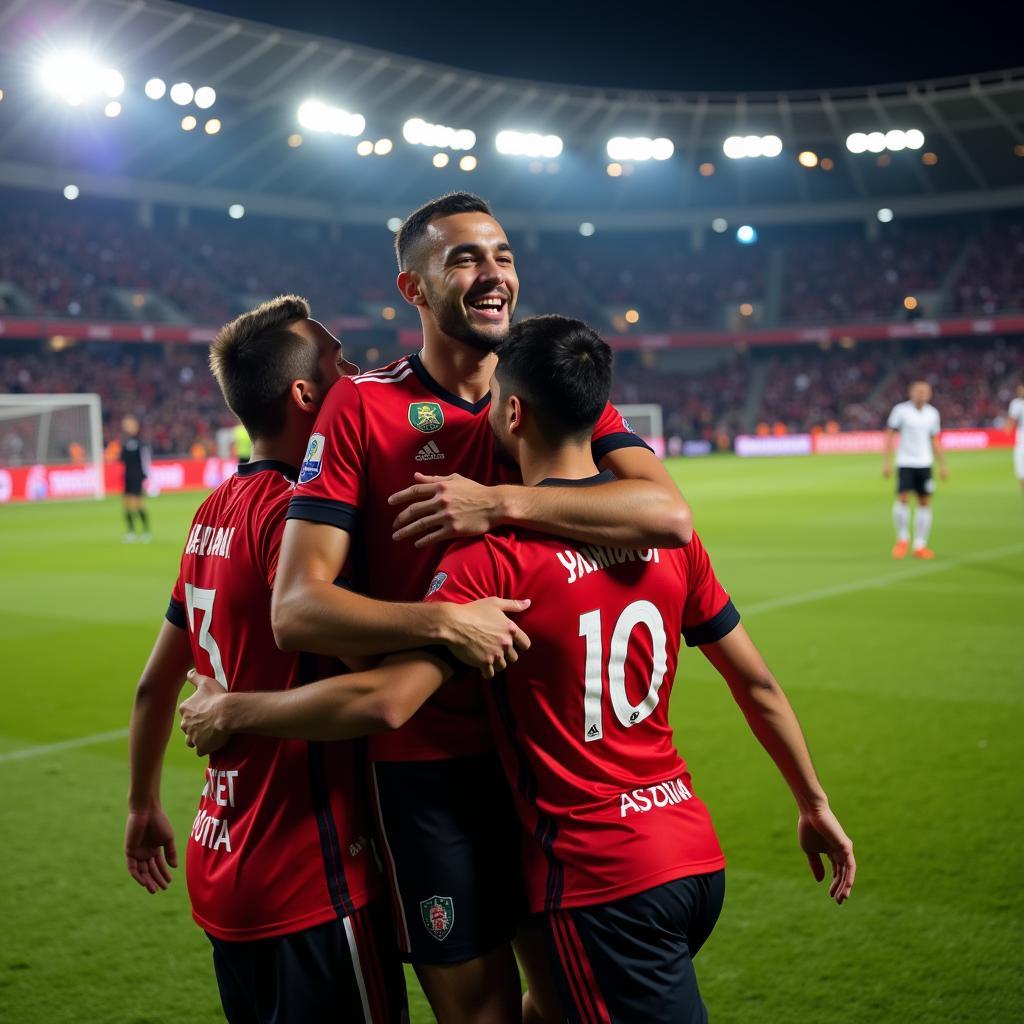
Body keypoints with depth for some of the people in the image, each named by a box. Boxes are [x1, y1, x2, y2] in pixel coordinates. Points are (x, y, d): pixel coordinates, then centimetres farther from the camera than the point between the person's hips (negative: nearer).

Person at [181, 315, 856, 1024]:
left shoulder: (497, 557, -16)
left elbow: (385, 700, -23)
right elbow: (757, 683, 7)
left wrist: (229, 711, -9)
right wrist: (815, 806, 20)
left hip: (601, 880, -6)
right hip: (699, 857, 7)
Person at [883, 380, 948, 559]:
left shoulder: (932, 413, 7)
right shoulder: (901, 410, -4)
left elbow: (935, 442, 15)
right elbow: (889, 436, -2)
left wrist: (942, 465, 12)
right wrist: (887, 461, -9)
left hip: (924, 464, 4)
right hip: (905, 463, -3)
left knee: (925, 503, 1)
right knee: (903, 499, -13)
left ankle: (920, 545, 8)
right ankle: (902, 539, 6)